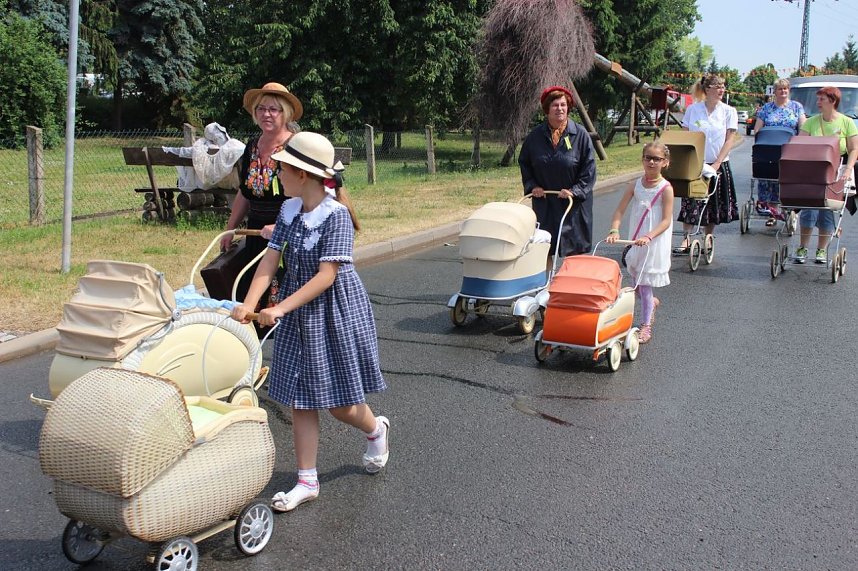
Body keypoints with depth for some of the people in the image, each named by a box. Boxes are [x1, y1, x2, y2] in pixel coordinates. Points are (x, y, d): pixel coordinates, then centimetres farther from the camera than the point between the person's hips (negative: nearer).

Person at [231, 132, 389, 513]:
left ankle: (376, 430, 38)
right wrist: (249, 304, -18)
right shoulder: (289, 210, 1)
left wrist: (281, 308, -29)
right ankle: (307, 481, 17)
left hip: (336, 310, -6)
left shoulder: (336, 214, -20)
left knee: (340, 402, 4)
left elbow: (327, 274, -24)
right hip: (298, 312, 6)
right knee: (301, 399, 7)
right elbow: (270, 260, -4)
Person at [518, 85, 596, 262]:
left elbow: (589, 168, -6)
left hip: (573, 203, -2)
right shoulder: (536, 136, 3)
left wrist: (575, 191, -16)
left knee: (573, 251, 3)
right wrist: (532, 186, 1)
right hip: (544, 203, 2)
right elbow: (524, 163, 15)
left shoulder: (580, 134, -6)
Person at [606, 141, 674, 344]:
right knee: (636, 282, 15)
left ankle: (646, 325, 9)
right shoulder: (636, 185, 2)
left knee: (644, 283, -2)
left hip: (655, 243, -5)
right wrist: (614, 231, -18)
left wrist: (648, 237, -29)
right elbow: (620, 210, -1)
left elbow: (666, 221, -15)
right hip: (635, 241, 5)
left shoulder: (666, 189, -10)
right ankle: (652, 302, 45)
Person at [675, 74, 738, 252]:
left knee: (713, 204, 8)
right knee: (690, 202, -7)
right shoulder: (692, 109, 1)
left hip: (718, 165, 1)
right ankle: (686, 239, -4)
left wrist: (717, 163, -12)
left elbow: (729, 140, -3)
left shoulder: (728, 111, 0)